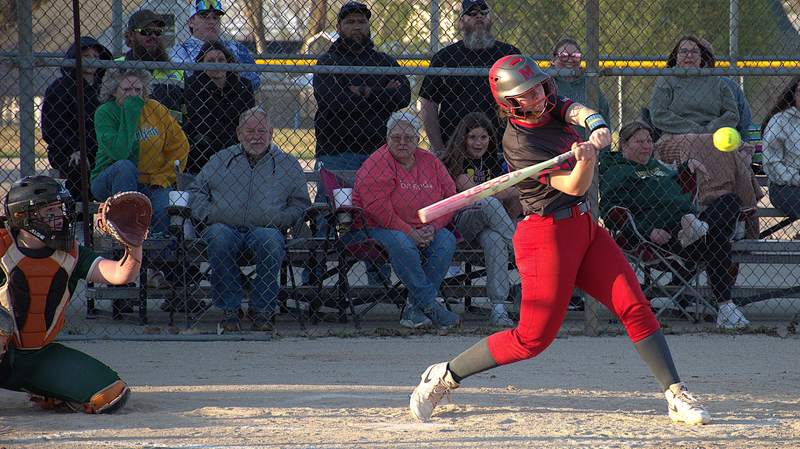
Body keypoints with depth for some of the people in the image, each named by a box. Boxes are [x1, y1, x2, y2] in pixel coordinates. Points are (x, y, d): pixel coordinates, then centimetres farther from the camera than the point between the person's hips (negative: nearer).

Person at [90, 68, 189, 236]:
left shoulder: (155, 109, 2)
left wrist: (161, 179, -2)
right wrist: (131, 112, -21)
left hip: (152, 184, 2)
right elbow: (120, 152, -24)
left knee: (165, 209, -29)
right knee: (125, 166, -35)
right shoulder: (105, 113, -9)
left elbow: (179, 147, 9)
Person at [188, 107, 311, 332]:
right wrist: (208, 214, 0)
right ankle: (230, 309, -25)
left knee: (270, 240, -38)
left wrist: (277, 220, -3)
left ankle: (261, 309, -23)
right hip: (226, 227, 1)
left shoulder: (288, 164, 18)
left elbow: (300, 204, 16)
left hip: (265, 228, -1)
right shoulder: (221, 160, 22)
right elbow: (196, 191, 21)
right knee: (219, 237, -36)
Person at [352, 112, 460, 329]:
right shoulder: (376, 165, -7)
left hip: (427, 230, 5)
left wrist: (433, 228, -9)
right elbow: (377, 207, -18)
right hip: (381, 228, -5)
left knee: (446, 241, -25)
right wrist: (410, 233, -20)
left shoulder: (431, 162, 11)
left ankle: (415, 307, -24)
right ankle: (430, 305, -32)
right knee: (402, 244, -37)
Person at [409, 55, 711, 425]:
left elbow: (580, 112, -14)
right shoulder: (518, 142, -17)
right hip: (547, 237, -8)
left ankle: (677, 396, -7)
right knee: (533, 338, -7)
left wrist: (597, 128, -36)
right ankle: (444, 377, 8)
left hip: (584, 228, 8)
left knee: (635, 307, -5)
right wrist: (585, 159, -41)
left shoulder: (552, 106, 6)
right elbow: (574, 187, -20)